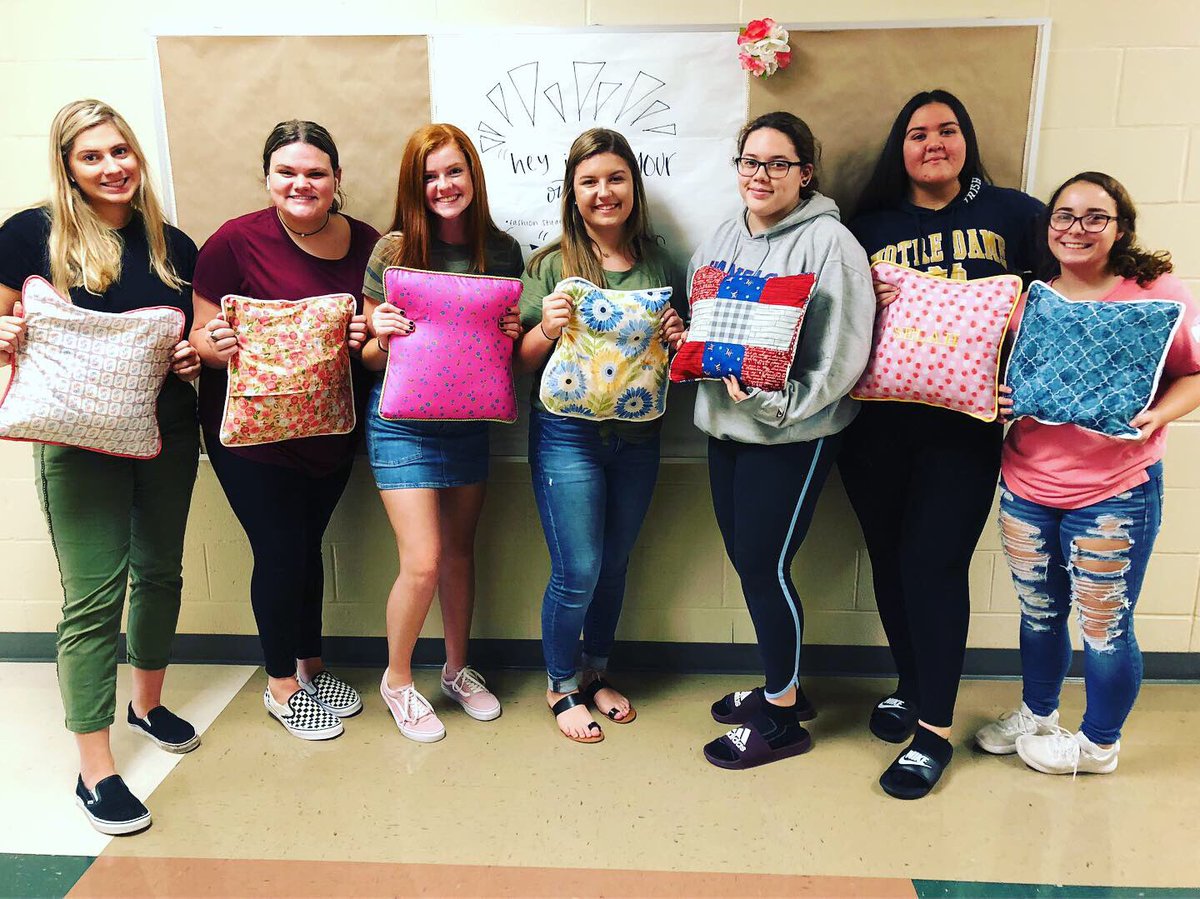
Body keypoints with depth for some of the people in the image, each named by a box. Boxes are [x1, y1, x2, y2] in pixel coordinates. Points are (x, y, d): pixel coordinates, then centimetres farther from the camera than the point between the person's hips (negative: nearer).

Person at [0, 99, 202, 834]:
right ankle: (96, 769, 8)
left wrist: (198, 357, -5)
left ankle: (149, 702, 38)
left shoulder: (172, 244, 6)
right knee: (94, 594, -3)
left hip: (167, 429, 4)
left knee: (160, 572, 15)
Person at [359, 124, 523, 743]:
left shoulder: (502, 250, 0)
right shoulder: (393, 251, -8)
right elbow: (371, 358, -1)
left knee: (459, 551, 14)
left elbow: (511, 350, 10)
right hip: (403, 421, -3)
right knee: (422, 563, -6)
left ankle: (457, 670, 35)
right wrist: (381, 336, -22)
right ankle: (397, 679, 21)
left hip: (470, 420, 3)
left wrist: (513, 334, -11)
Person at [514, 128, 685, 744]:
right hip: (567, 434, -3)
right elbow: (523, 363, -2)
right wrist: (547, 328, -21)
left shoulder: (659, 265, 4)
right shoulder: (552, 265, -4)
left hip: (637, 437, 3)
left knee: (614, 565, 15)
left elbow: (676, 362, 12)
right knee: (577, 572, 1)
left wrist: (680, 339, -9)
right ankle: (561, 685, 26)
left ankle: (597, 672, 38)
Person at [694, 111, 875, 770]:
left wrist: (770, 404, -24)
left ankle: (782, 718, 20)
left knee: (764, 566, -1)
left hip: (792, 435, -7)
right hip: (725, 425, 7)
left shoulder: (828, 243, -11)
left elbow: (843, 354, -16)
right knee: (747, 561, 14)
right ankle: (782, 685, 35)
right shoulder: (722, 239, 12)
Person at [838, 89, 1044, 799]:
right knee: (890, 558, 11)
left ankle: (936, 729, 9)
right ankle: (911, 686, 33)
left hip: (965, 424, -2)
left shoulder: (1011, 213, 6)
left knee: (933, 562, -6)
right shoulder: (869, 226, 11)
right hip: (876, 421, 3)